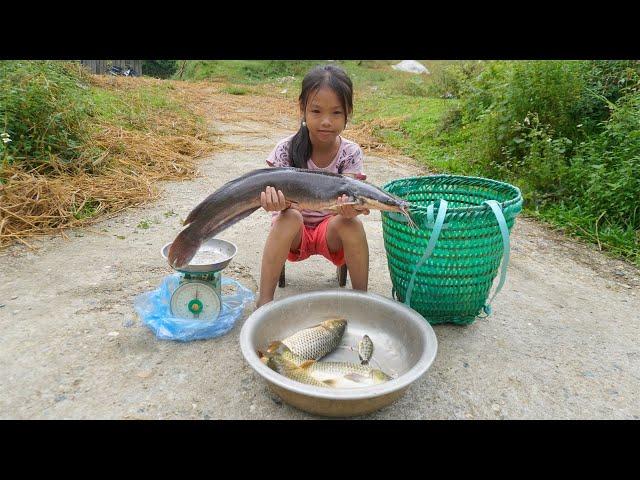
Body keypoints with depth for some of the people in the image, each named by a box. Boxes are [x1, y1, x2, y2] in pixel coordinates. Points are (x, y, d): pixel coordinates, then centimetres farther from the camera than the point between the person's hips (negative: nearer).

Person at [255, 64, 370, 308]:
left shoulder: (350, 153, -12)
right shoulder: (287, 148, -14)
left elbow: (349, 195, -21)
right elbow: (274, 187, -19)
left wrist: (350, 208, -46)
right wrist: (273, 198, -44)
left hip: (331, 231, 1)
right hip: (294, 232, 0)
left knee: (351, 222, -30)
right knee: (289, 217, -32)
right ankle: (264, 301, -26)